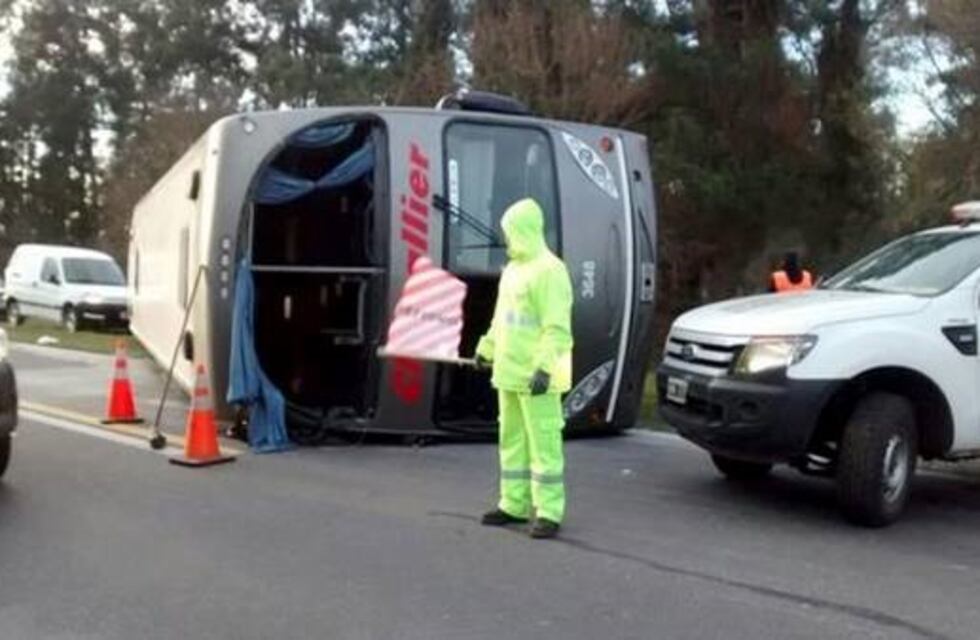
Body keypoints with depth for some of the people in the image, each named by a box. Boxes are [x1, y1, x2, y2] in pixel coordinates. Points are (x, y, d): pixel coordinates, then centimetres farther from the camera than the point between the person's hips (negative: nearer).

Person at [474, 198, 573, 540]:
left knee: (543, 441, -4)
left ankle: (548, 512, 2)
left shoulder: (549, 270, -14)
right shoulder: (512, 269, 16)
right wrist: (486, 348, 27)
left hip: (536, 377, -10)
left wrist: (545, 367, -26)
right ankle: (514, 504, 24)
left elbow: (557, 328, -20)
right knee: (512, 440, 15)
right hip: (509, 373, 10)